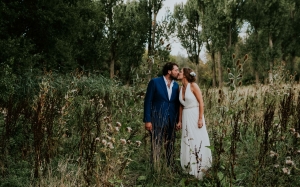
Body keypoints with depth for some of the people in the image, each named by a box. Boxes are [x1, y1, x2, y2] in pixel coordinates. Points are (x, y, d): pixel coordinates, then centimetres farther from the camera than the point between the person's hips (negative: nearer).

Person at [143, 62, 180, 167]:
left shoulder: (176, 86, 10)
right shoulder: (155, 82, -5)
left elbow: (177, 104, 15)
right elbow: (148, 102, -6)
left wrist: (178, 120, 8)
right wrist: (147, 120, -10)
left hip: (171, 121, 5)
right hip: (157, 120, -5)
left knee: (170, 147, 8)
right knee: (156, 147, -2)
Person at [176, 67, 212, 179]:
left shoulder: (193, 86, -10)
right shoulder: (181, 88, 9)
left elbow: (201, 103, -12)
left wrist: (201, 118, -18)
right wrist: (180, 121, 14)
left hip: (195, 116, -6)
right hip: (186, 117, 7)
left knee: (198, 141, -2)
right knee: (187, 143, 8)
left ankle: (200, 171, 6)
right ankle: (190, 171, 17)